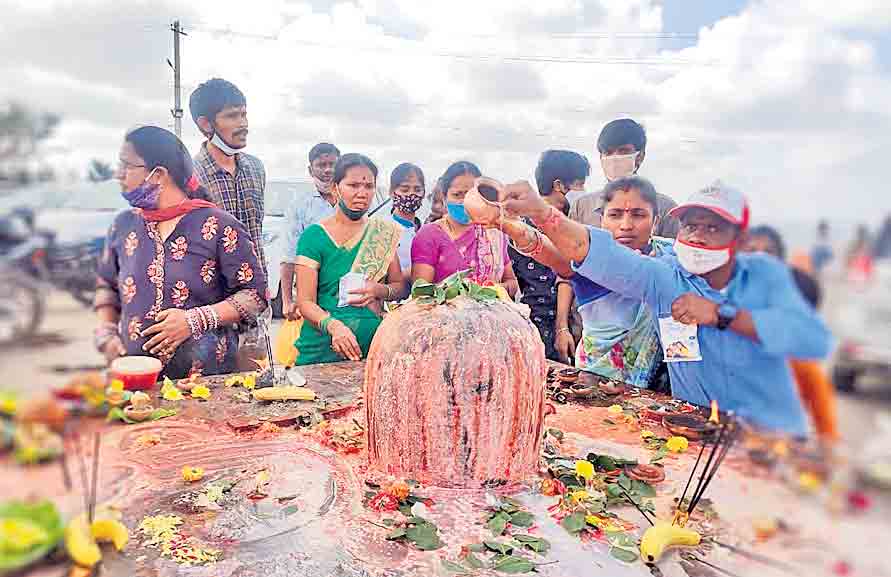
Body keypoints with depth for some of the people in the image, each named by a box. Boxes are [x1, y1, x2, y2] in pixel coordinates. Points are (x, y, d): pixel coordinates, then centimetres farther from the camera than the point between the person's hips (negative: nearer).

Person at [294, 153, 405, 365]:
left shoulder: (384, 232, 6)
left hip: (373, 346, 3)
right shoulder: (314, 235, -5)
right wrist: (333, 326, -28)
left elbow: (399, 286, 12)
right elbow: (305, 302, -9)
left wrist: (380, 290, -10)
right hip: (322, 348, -3)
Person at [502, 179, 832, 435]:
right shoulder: (664, 277, -6)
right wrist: (541, 213, -38)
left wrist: (722, 315, -19)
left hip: (774, 431, 1)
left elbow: (815, 339, -14)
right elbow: (604, 255, -23)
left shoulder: (766, 273, 0)